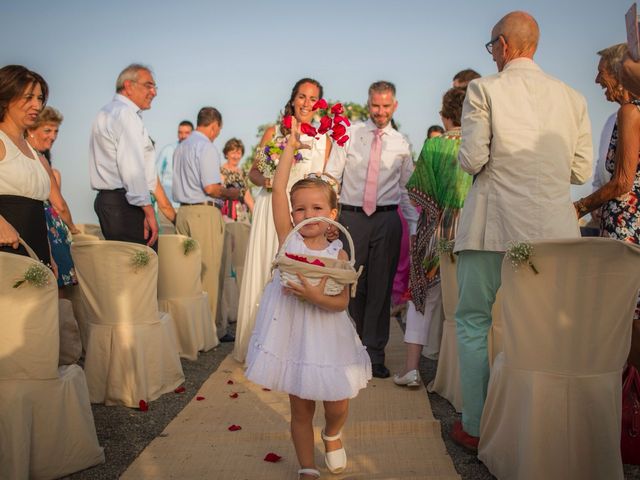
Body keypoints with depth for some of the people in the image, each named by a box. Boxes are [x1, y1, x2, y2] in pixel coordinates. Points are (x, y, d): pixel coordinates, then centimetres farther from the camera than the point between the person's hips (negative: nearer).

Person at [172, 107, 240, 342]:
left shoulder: (181, 147, 15)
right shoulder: (207, 147, -11)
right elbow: (210, 188, -19)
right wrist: (230, 193, -1)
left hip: (183, 211, 8)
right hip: (203, 212, -8)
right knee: (208, 271, -3)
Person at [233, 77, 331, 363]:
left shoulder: (324, 141, 10)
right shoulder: (273, 132, 7)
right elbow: (253, 171, 8)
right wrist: (264, 180, -14)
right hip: (271, 212, 0)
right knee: (265, 275, 2)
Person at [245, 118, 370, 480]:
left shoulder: (338, 253, -6)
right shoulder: (288, 238, -4)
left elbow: (342, 302, -10)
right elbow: (279, 189, -11)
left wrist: (316, 296, -28)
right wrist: (291, 148, -8)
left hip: (328, 336, 0)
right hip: (292, 334, 0)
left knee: (337, 405, 4)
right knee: (301, 408, 11)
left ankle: (332, 435, 39)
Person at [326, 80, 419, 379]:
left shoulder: (401, 144, 9)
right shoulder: (349, 134, 5)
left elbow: (407, 189, 10)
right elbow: (331, 176, 3)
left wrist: (415, 228, 3)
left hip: (386, 219, 1)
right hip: (351, 217, -1)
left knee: (380, 287, 4)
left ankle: (374, 353, 15)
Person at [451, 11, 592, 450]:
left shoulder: (484, 89, -4)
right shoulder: (572, 97, 8)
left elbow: (472, 160, -10)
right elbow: (581, 170, 8)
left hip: (494, 227, -4)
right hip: (555, 230, 4)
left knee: (474, 323, 9)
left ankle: (477, 427, 14)